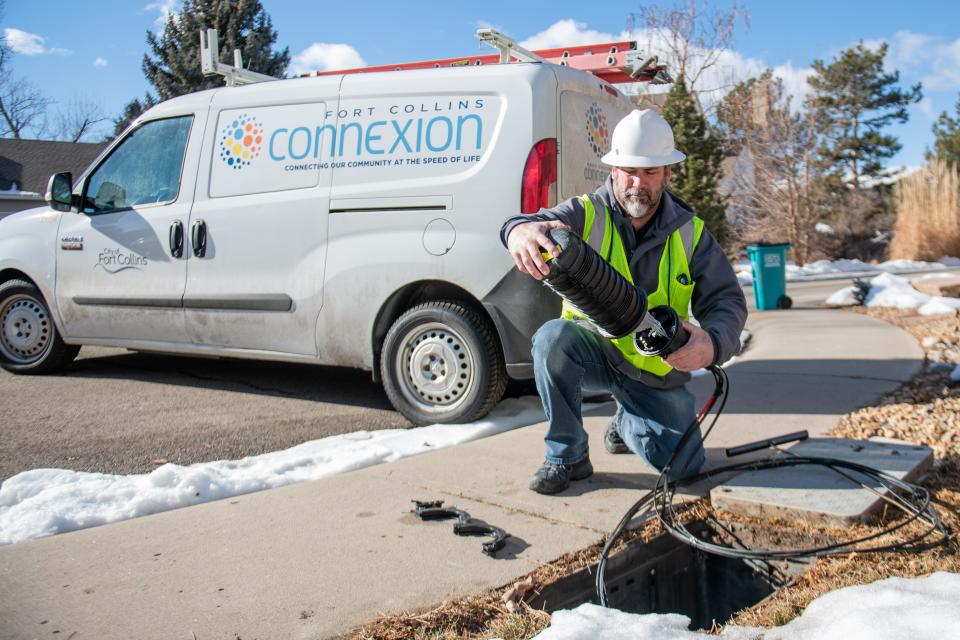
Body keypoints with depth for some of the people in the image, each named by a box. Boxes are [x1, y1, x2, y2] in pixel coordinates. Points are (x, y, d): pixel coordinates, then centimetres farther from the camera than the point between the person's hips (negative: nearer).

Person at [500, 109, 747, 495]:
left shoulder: (690, 232, -4)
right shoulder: (586, 215, -10)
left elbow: (727, 300, -7)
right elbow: (540, 224, -30)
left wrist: (712, 343, -32)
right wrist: (521, 230, -58)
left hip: (655, 371, 2)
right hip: (593, 353, -1)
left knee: (683, 465, -11)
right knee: (553, 337, -35)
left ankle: (626, 423, 26)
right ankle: (566, 457, -14)